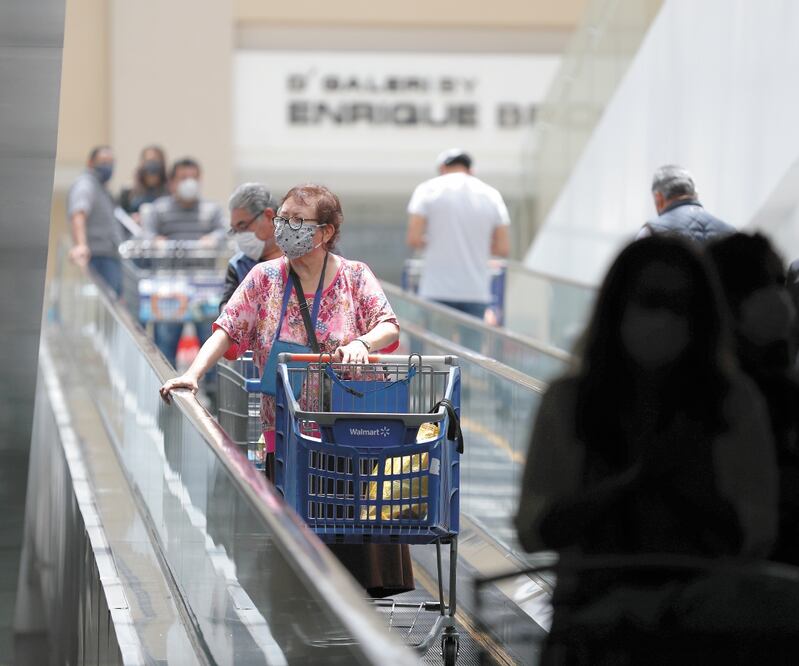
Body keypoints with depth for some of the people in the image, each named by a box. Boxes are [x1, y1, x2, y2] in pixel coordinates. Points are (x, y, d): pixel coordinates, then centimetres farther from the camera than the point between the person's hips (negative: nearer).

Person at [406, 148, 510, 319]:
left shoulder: (428, 189, 1)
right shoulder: (491, 195, 7)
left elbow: (413, 239, -7)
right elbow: (503, 248, 3)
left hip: (437, 290, -2)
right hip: (475, 292, 2)